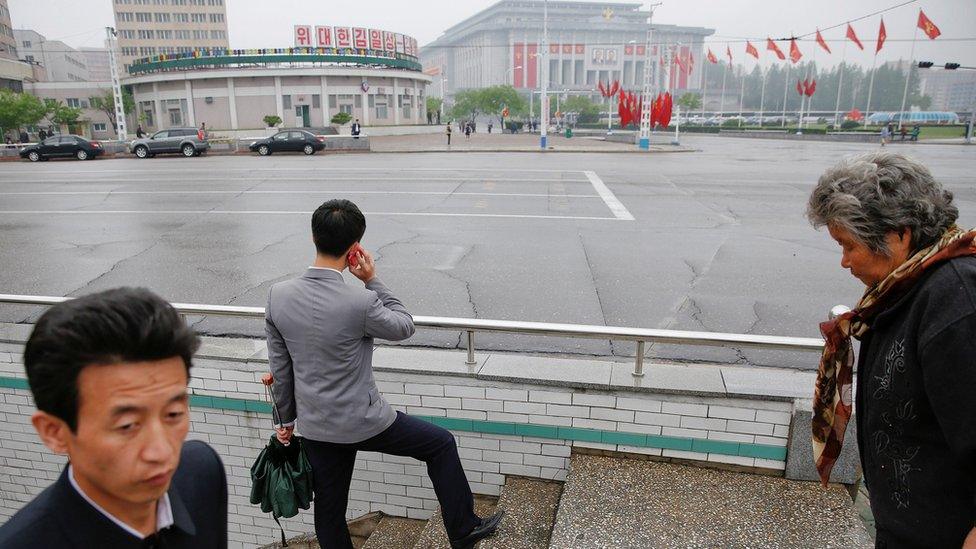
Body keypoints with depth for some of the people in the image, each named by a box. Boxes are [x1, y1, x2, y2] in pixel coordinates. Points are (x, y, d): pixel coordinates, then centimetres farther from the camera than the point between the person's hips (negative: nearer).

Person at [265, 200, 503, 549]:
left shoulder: (278, 295, -9)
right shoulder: (360, 303, -26)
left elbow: (279, 367, 1)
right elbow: (404, 327, -5)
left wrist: (287, 419, 15)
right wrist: (372, 280, -4)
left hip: (313, 426, 5)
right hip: (362, 422, -5)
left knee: (328, 509, 21)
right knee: (441, 444, 16)